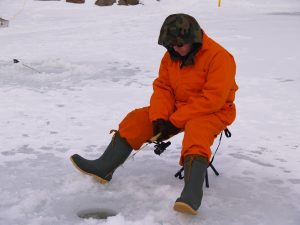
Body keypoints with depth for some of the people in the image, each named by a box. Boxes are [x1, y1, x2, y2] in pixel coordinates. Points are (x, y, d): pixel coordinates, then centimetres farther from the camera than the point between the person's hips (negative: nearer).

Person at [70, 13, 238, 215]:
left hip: (212, 112, -6)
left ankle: (192, 193, -52)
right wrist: (159, 118, -17)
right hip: (176, 110, 7)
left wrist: (174, 122, -25)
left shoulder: (219, 57, -21)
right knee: (137, 119, -6)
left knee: (196, 130, -39)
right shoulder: (170, 56, 1)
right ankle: (103, 168, -3)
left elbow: (212, 100, -26)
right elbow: (162, 88, 3)